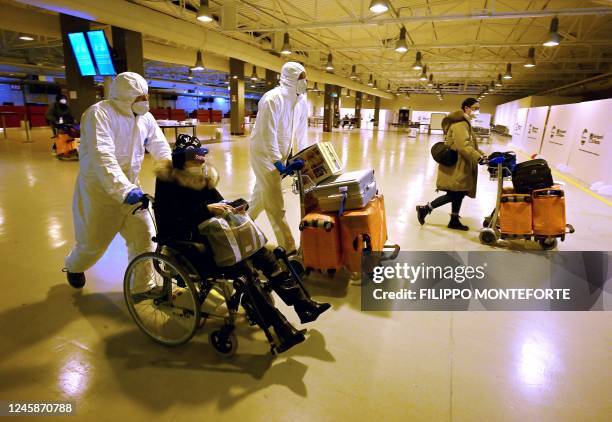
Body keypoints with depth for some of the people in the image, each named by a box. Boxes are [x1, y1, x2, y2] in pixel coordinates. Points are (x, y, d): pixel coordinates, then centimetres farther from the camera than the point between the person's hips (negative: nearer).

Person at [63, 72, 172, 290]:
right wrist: (124, 189, -46)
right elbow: (102, 155, -34)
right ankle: (74, 266, 45)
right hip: (99, 189, -5)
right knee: (93, 243, 10)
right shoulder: (99, 114, -21)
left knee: (144, 235, -3)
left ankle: (143, 286, 14)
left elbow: (162, 149, 0)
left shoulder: (145, 117, 0)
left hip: (130, 187, 5)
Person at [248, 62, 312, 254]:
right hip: (263, 152, -8)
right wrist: (279, 164, -30)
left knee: (262, 193, 21)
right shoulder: (272, 99, -23)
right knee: (275, 203, -7)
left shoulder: (302, 101, 0)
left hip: (280, 153, 8)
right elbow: (268, 135, -27)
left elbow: (301, 131, 7)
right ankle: (288, 248, -4)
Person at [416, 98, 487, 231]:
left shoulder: (464, 123, 18)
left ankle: (454, 221, 23)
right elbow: (463, 146, -28)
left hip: (459, 167, 10)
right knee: (454, 195, -6)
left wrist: (481, 154, 9)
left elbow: (469, 144, 21)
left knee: (459, 194, 13)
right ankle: (424, 209, 4)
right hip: (454, 166, -10)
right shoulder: (459, 124, -16)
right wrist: (478, 157, -29)